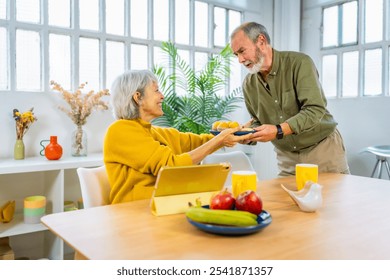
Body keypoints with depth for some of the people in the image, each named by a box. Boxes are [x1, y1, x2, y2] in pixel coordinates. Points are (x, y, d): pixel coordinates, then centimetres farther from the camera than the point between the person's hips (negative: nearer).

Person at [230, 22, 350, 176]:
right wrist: (247, 136, -15)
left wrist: (278, 131, -34)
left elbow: (315, 109, -24)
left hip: (323, 148, -3)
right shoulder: (248, 84, -1)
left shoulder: (299, 63, -16)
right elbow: (257, 122, 7)